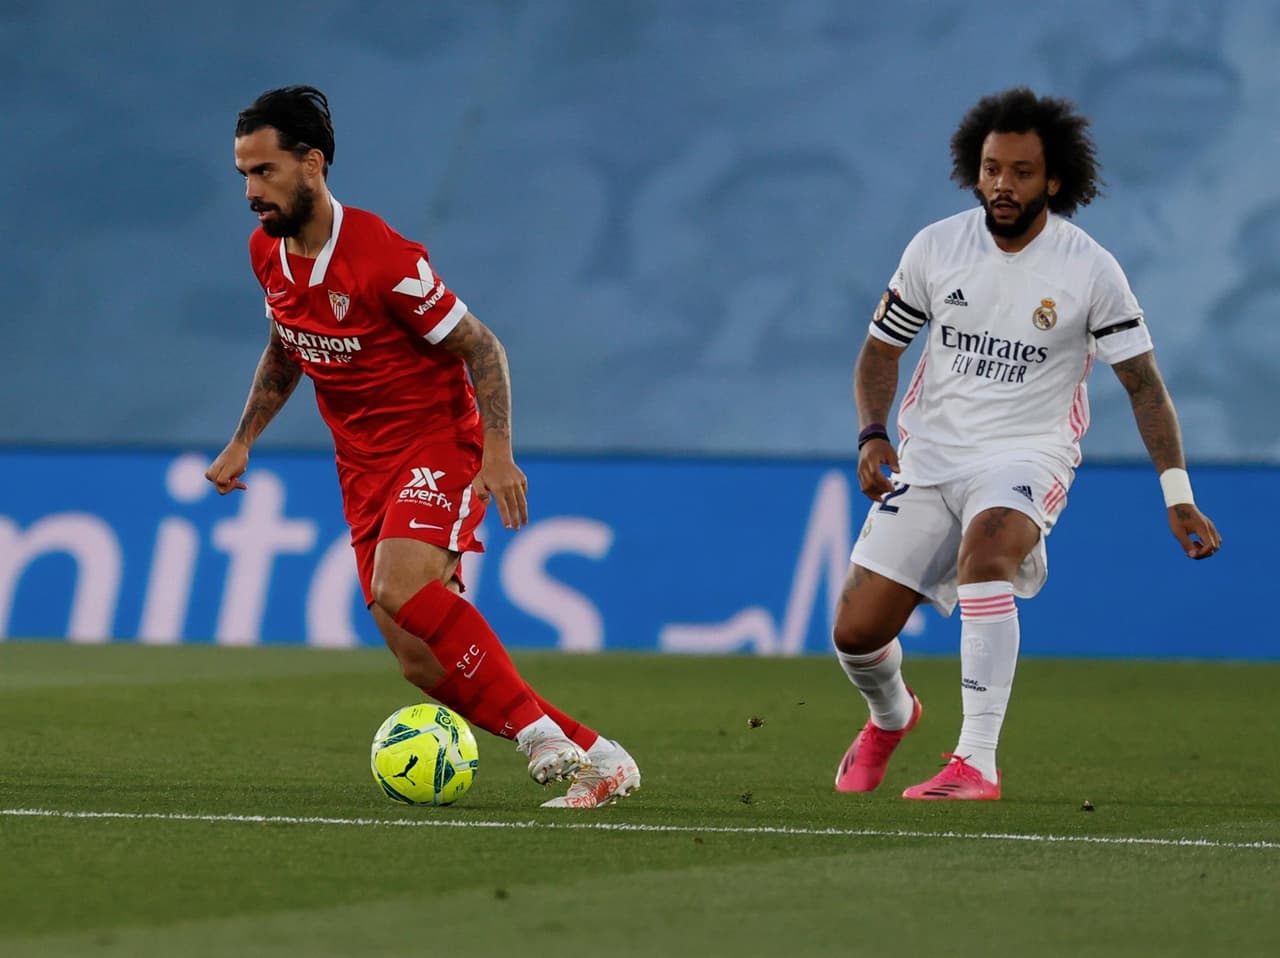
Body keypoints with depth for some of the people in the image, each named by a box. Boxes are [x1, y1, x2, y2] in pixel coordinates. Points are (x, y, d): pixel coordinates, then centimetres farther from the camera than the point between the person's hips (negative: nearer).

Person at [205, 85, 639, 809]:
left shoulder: (382, 257, -20)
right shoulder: (268, 251, 3)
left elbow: (480, 346, -13)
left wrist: (498, 452, -22)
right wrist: (243, 442, 17)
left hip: (439, 444, -7)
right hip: (364, 470, 7)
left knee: (397, 587, -34)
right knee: (423, 661, -5)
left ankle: (536, 728, -25)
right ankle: (596, 760, 2)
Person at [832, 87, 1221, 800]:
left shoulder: (1090, 269, -7)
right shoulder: (936, 247, -1)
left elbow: (1143, 382, -2)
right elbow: (882, 348, 11)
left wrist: (1179, 497, -10)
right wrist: (873, 435, -7)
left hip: (1026, 455, -3)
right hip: (929, 455, 3)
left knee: (985, 553, -37)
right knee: (857, 633, -3)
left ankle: (977, 762, -36)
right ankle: (891, 715, 35)